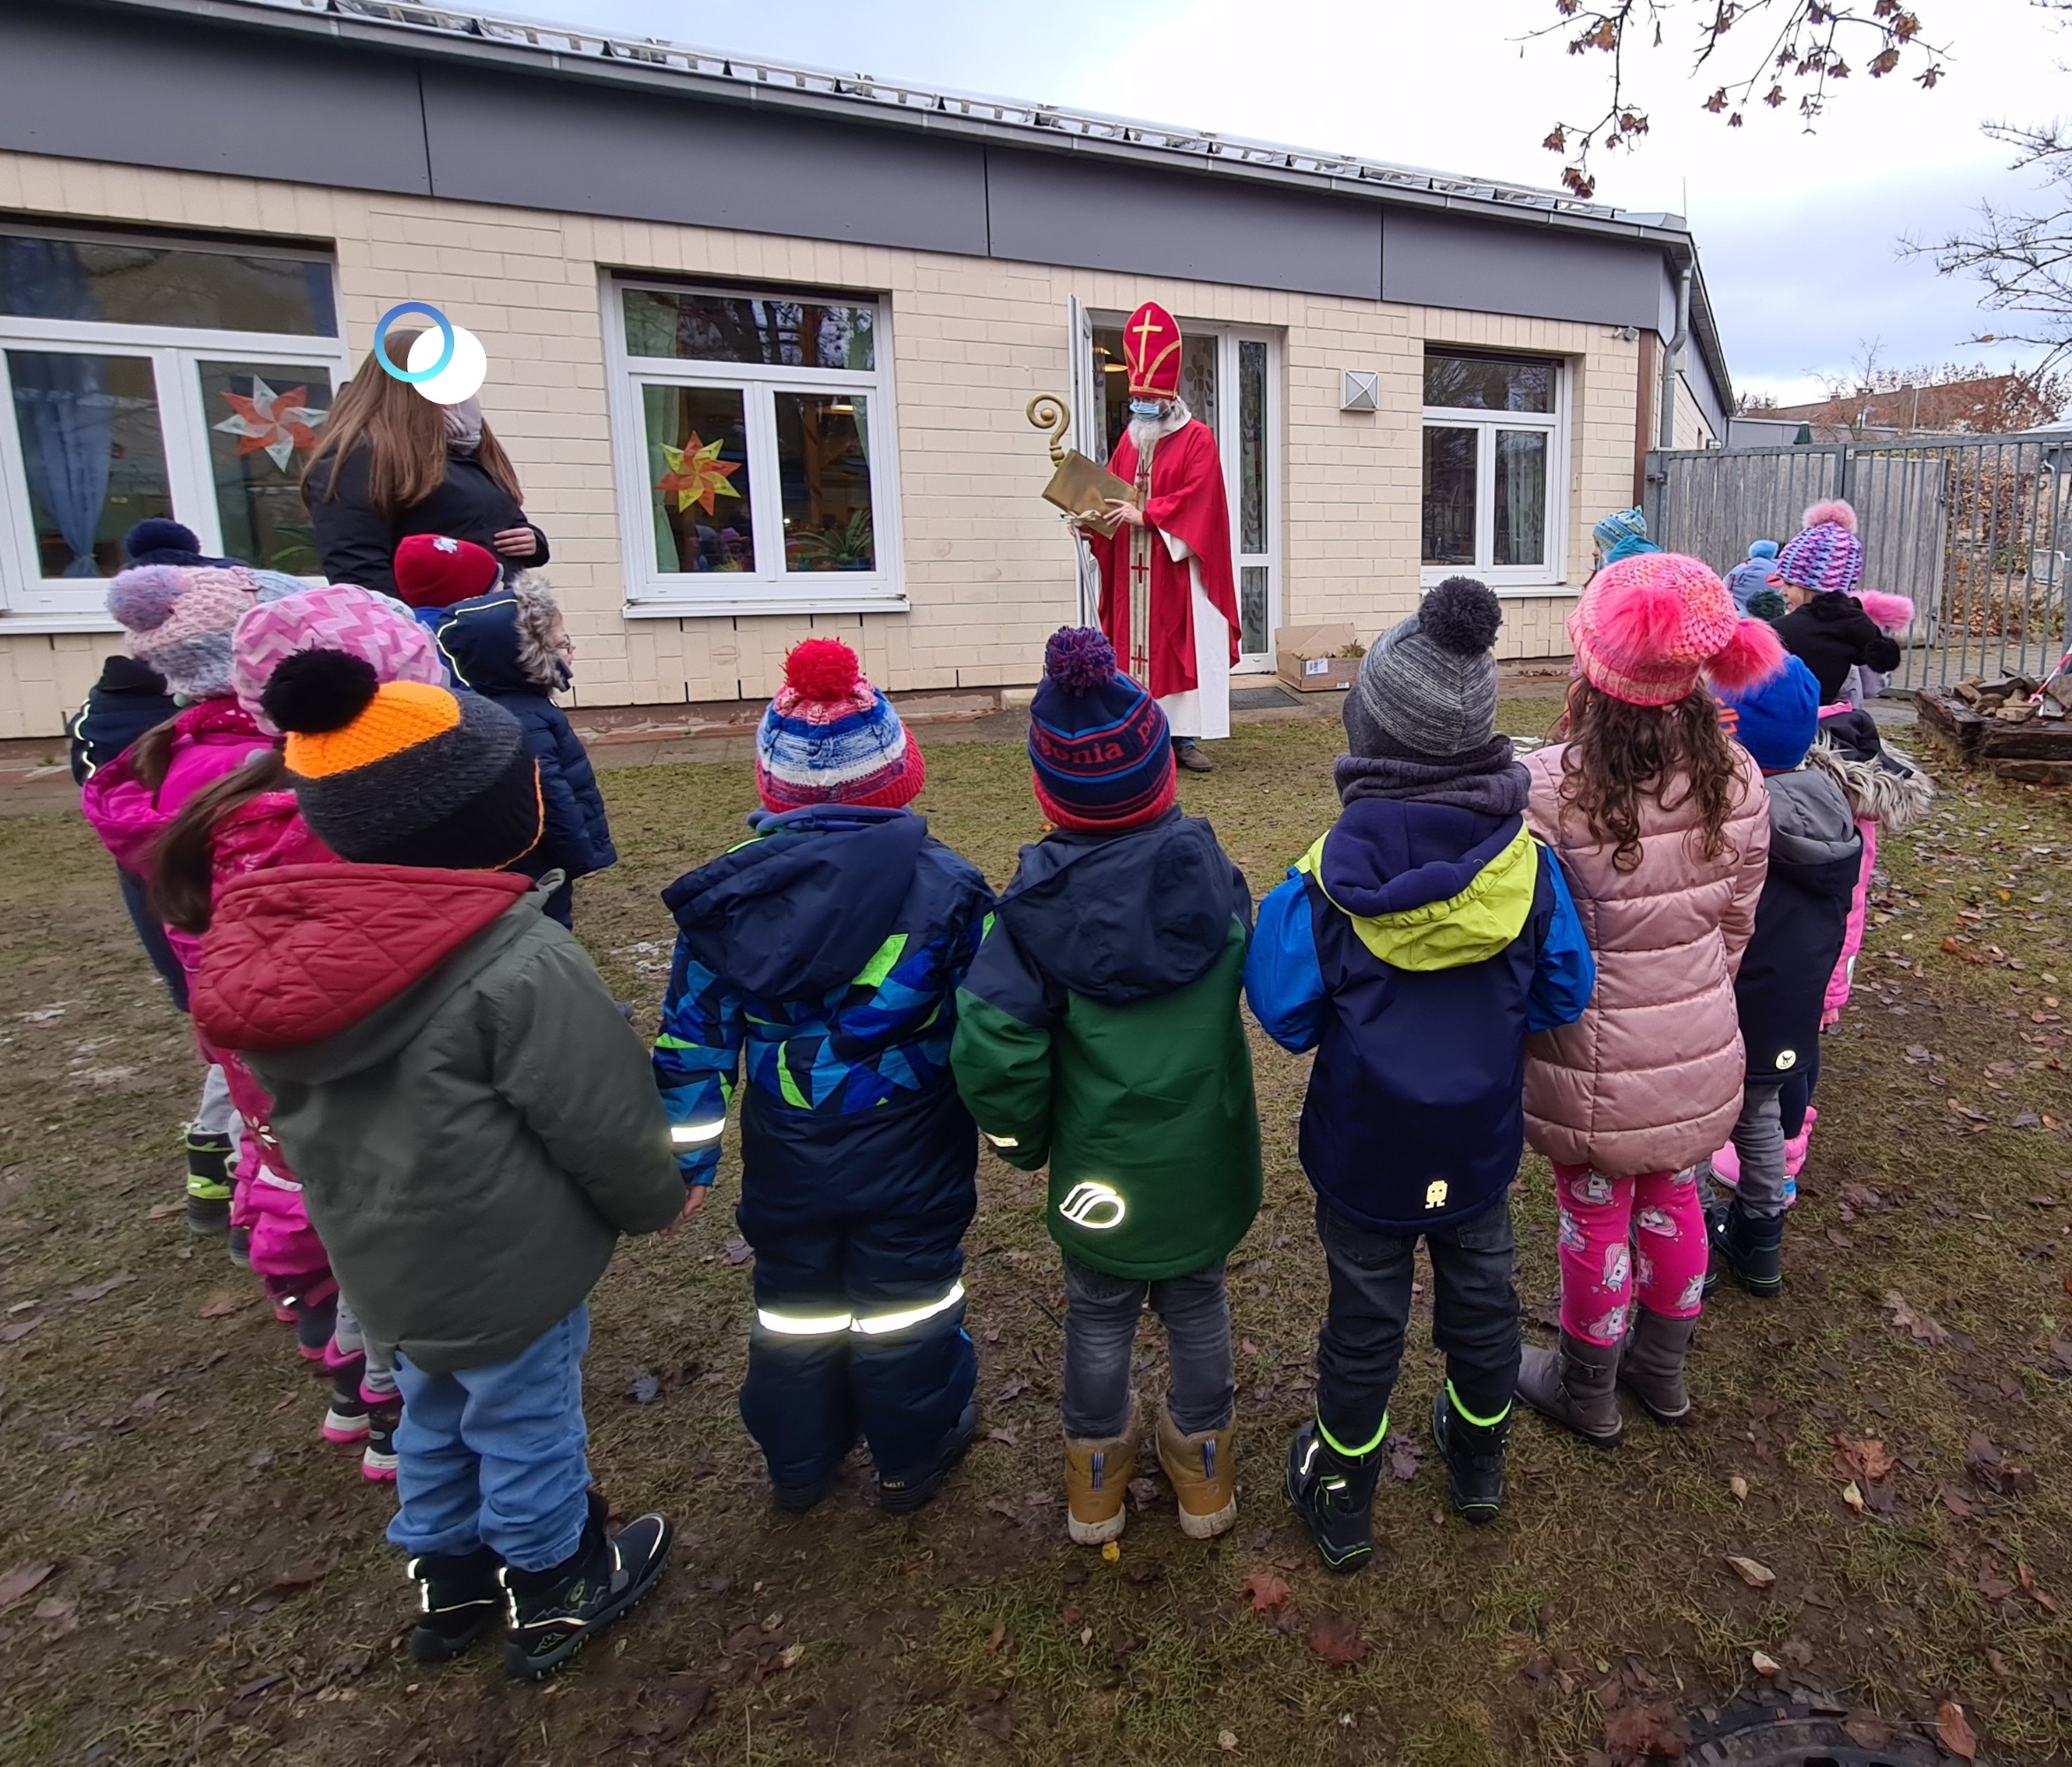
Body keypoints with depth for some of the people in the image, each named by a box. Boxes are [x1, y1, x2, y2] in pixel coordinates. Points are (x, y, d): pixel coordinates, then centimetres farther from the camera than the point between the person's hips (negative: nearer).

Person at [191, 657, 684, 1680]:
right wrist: (657, 1199, -2)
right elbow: (601, 1119, -21)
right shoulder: (520, 965, -30)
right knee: (525, 1426, 15)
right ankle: (553, 1594, 38)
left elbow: (301, 1113, 8)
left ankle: (449, 1576, 48)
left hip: (382, 1256, 7)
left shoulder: (278, 947, -6)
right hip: (504, 1266, -7)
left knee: (434, 1412, 27)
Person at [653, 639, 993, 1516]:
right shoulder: (944, 886, -17)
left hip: (787, 1157, 2)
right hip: (910, 1153, -2)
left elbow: (694, 1035, -5)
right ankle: (913, 1455, 37)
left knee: (795, 1301, 22)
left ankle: (797, 1461, 41)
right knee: (906, 1296, 17)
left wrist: (689, 1153, 5)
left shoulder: (727, 891, -11)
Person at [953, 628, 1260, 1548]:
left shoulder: (1041, 904, -22)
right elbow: (1250, 981, 0)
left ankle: (1096, 1472, 44)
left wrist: (1026, 1138, -7)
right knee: (1196, 1304, 24)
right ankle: (1203, 1465, 45)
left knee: (1098, 1315, 22)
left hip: (1098, 1167, -2)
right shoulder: (1213, 871, -13)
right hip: (1206, 1161, 2)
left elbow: (992, 1047, -26)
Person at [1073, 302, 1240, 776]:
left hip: (1176, 570, -5)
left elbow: (1198, 500, -15)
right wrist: (1093, 522, -6)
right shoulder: (1130, 439, 14)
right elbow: (1110, 494, 14)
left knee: (1179, 646, -2)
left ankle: (1183, 736, 2)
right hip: (1132, 571, 5)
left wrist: (1145, 515, -18)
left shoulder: (1197, 439, -4)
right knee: (1134, 646, 4)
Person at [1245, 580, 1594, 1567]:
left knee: (1365, 1320, 15)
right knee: (1481, 1299, 25)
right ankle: (1479, 1460, 49)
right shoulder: (1526, 863, -14)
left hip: (1366, 1150, -2)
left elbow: (1285, 1012, -17)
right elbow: (1565, 994, -4)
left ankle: (1341, 1501, 36)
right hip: (1481, 1143, 3)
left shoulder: (1331, 879, -23)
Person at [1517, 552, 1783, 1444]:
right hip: (1702, 1048, 5)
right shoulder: (1736, 777, -9)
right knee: (1674, 1203, 23)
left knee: (1597, 1218, 14)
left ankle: (1586, 1391, 37)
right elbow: (1736, 924, 3)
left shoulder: (1549, 787, -27)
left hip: (1596, 1063, -5)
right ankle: (1662, 1371, 46)